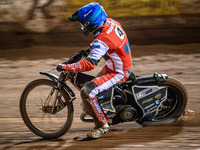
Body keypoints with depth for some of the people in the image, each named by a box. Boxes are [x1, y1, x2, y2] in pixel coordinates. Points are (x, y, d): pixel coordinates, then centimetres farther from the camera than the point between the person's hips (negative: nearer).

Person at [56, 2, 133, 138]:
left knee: (87, 92, -21)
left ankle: (102, 125, -10)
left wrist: (66, 67, -30)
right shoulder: (110, 22, -5)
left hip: (118, 73, -10)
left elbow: (89, 64, -37)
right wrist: (90, 49, 17)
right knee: (95, 84, 32)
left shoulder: (103, 40, -32)